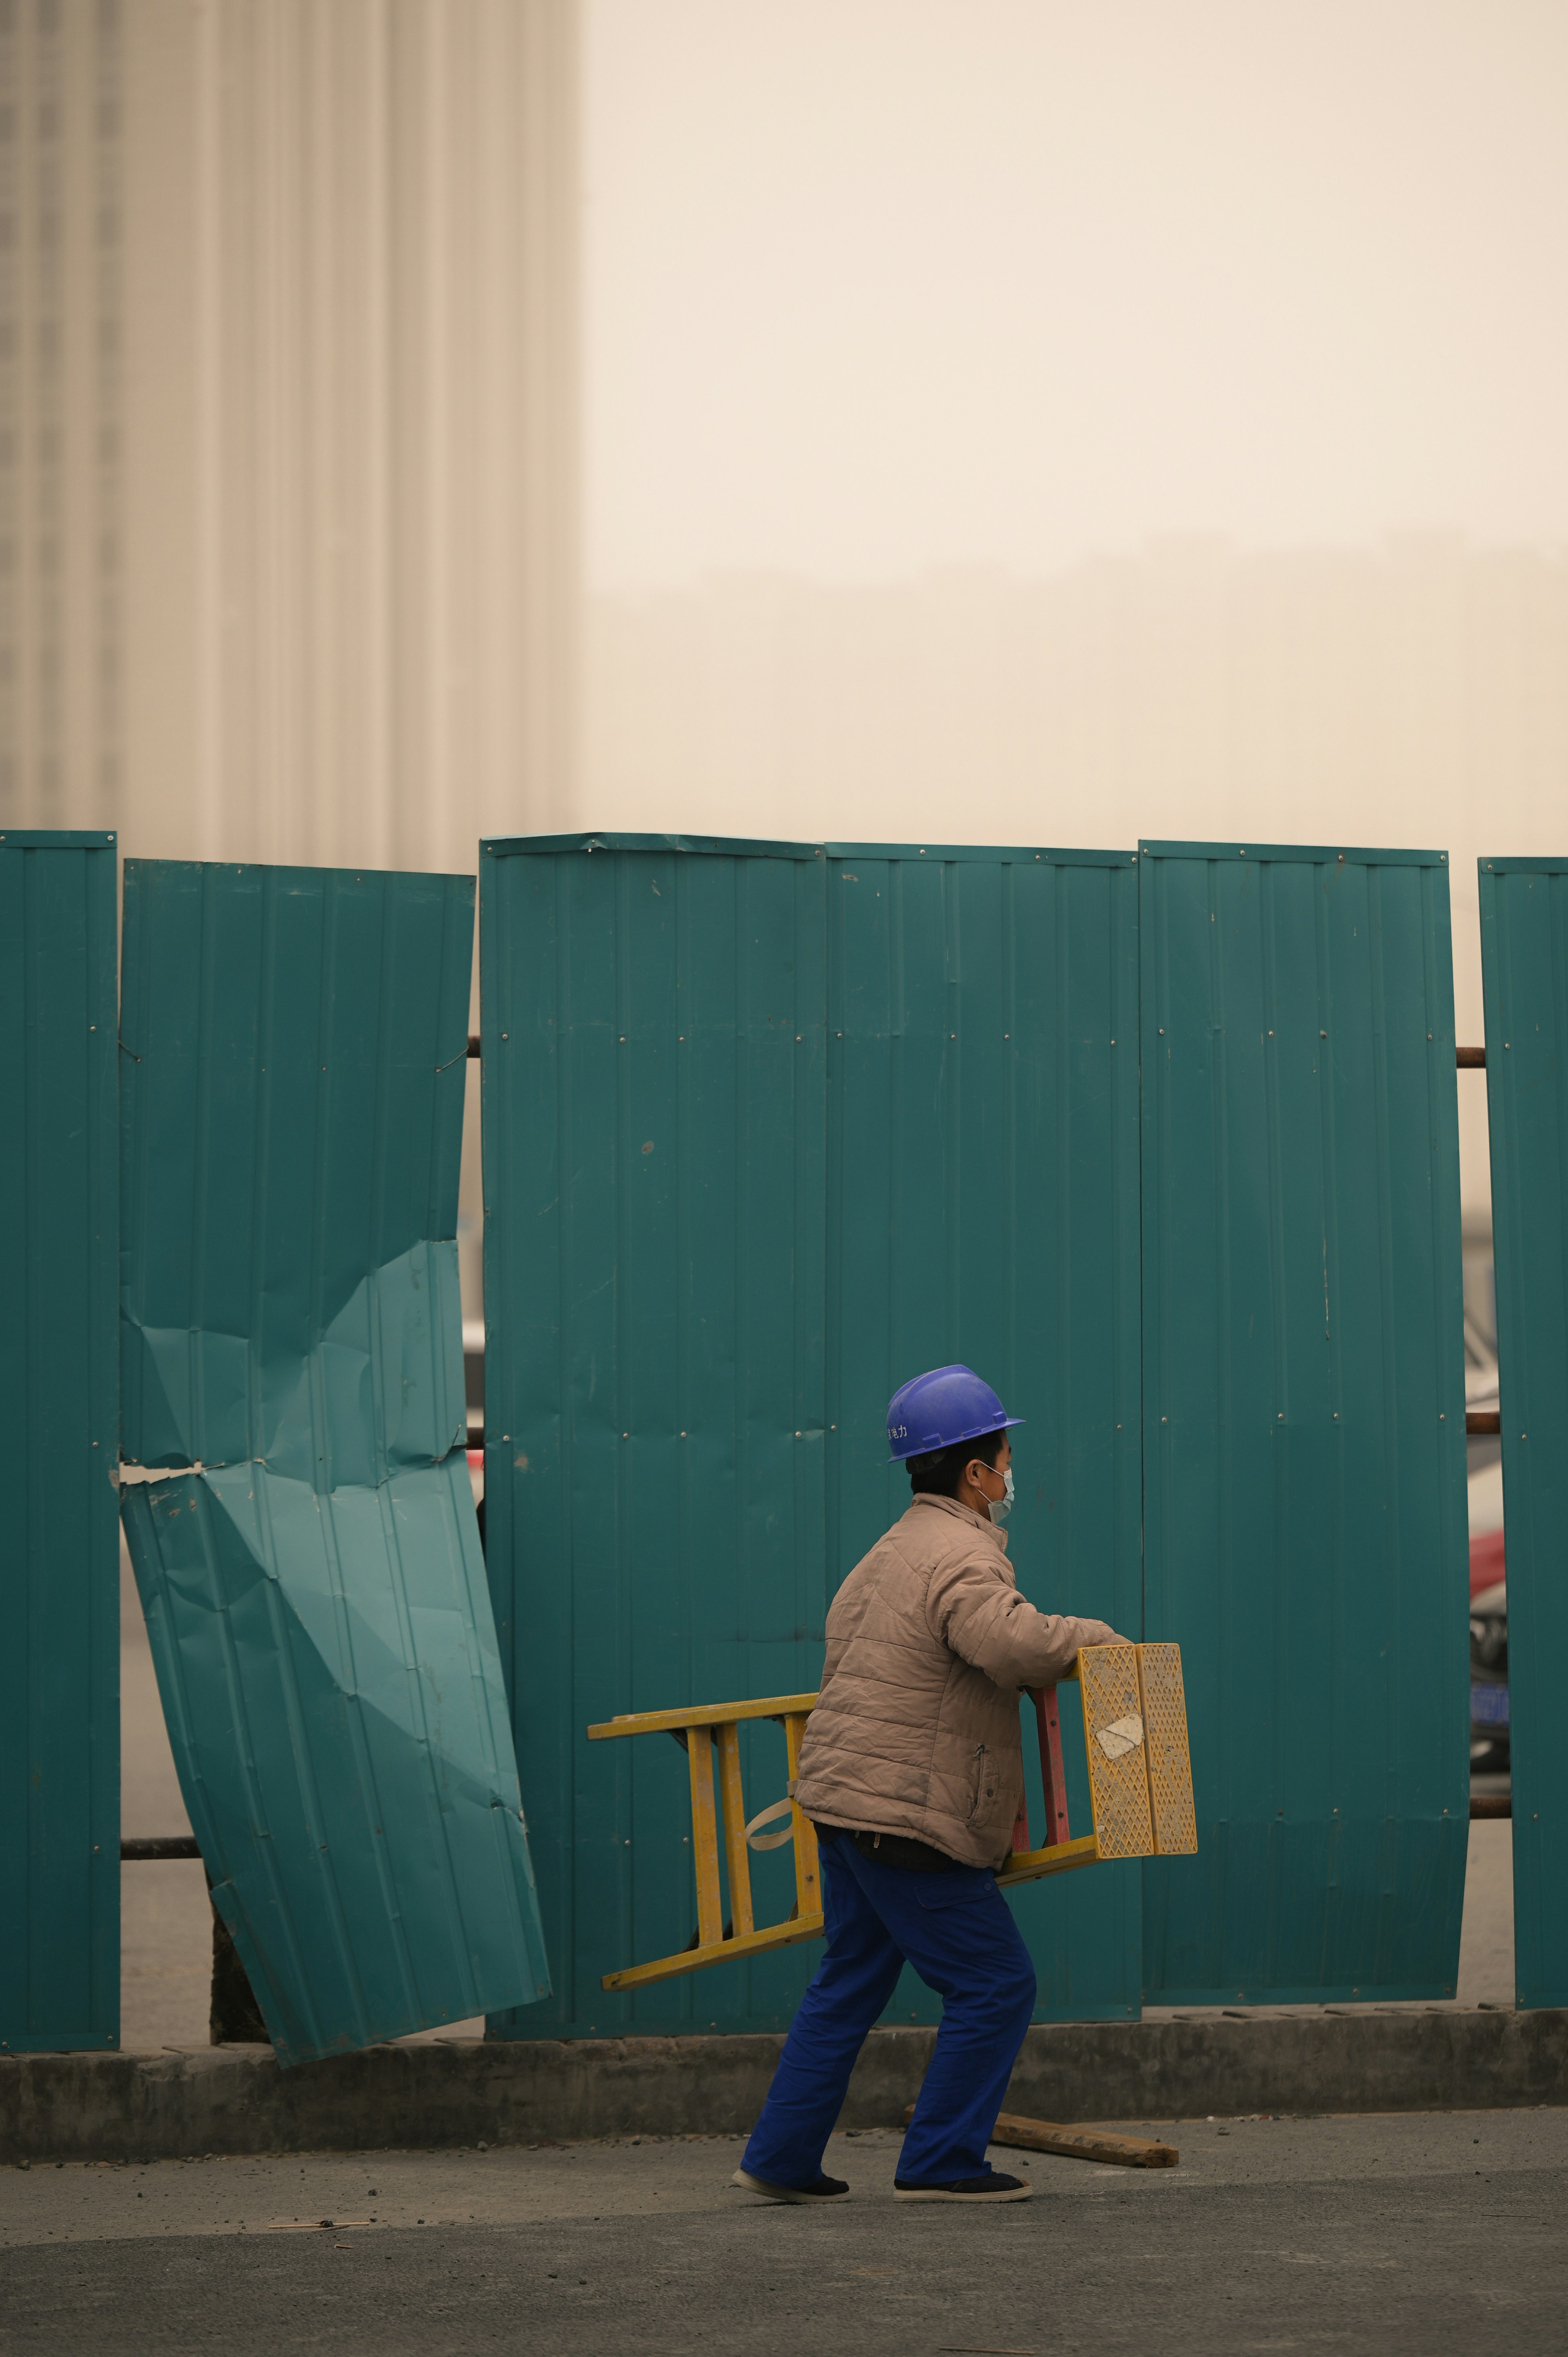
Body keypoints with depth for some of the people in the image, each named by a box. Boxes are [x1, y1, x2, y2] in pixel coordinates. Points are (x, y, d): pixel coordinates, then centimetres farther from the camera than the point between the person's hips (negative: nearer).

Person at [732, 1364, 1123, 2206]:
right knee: (995, 1984, -2)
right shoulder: (962, 1557, -15)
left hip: (846, 1799, 10)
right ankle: (940, 2162, 0)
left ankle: (781, 2158, 18)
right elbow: (1015, 1643, -33)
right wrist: (1091, 1635, -16)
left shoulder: (893, 1552, 20)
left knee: (848, 1984, 16)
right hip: (908, 1820, -10)